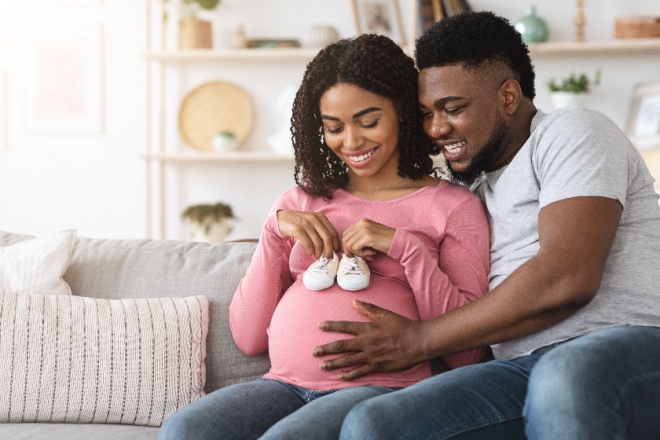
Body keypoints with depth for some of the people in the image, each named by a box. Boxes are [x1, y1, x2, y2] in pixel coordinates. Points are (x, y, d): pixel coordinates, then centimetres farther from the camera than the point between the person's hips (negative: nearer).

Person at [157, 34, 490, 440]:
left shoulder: (453, 206, 10)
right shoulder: (300, 203, 21)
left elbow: (467, 353, 1)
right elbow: (249, 337, 16)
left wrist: (406, 247, -8)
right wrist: (275, 230, 4)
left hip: (379, 387, -4)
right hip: (285, 385, 4)